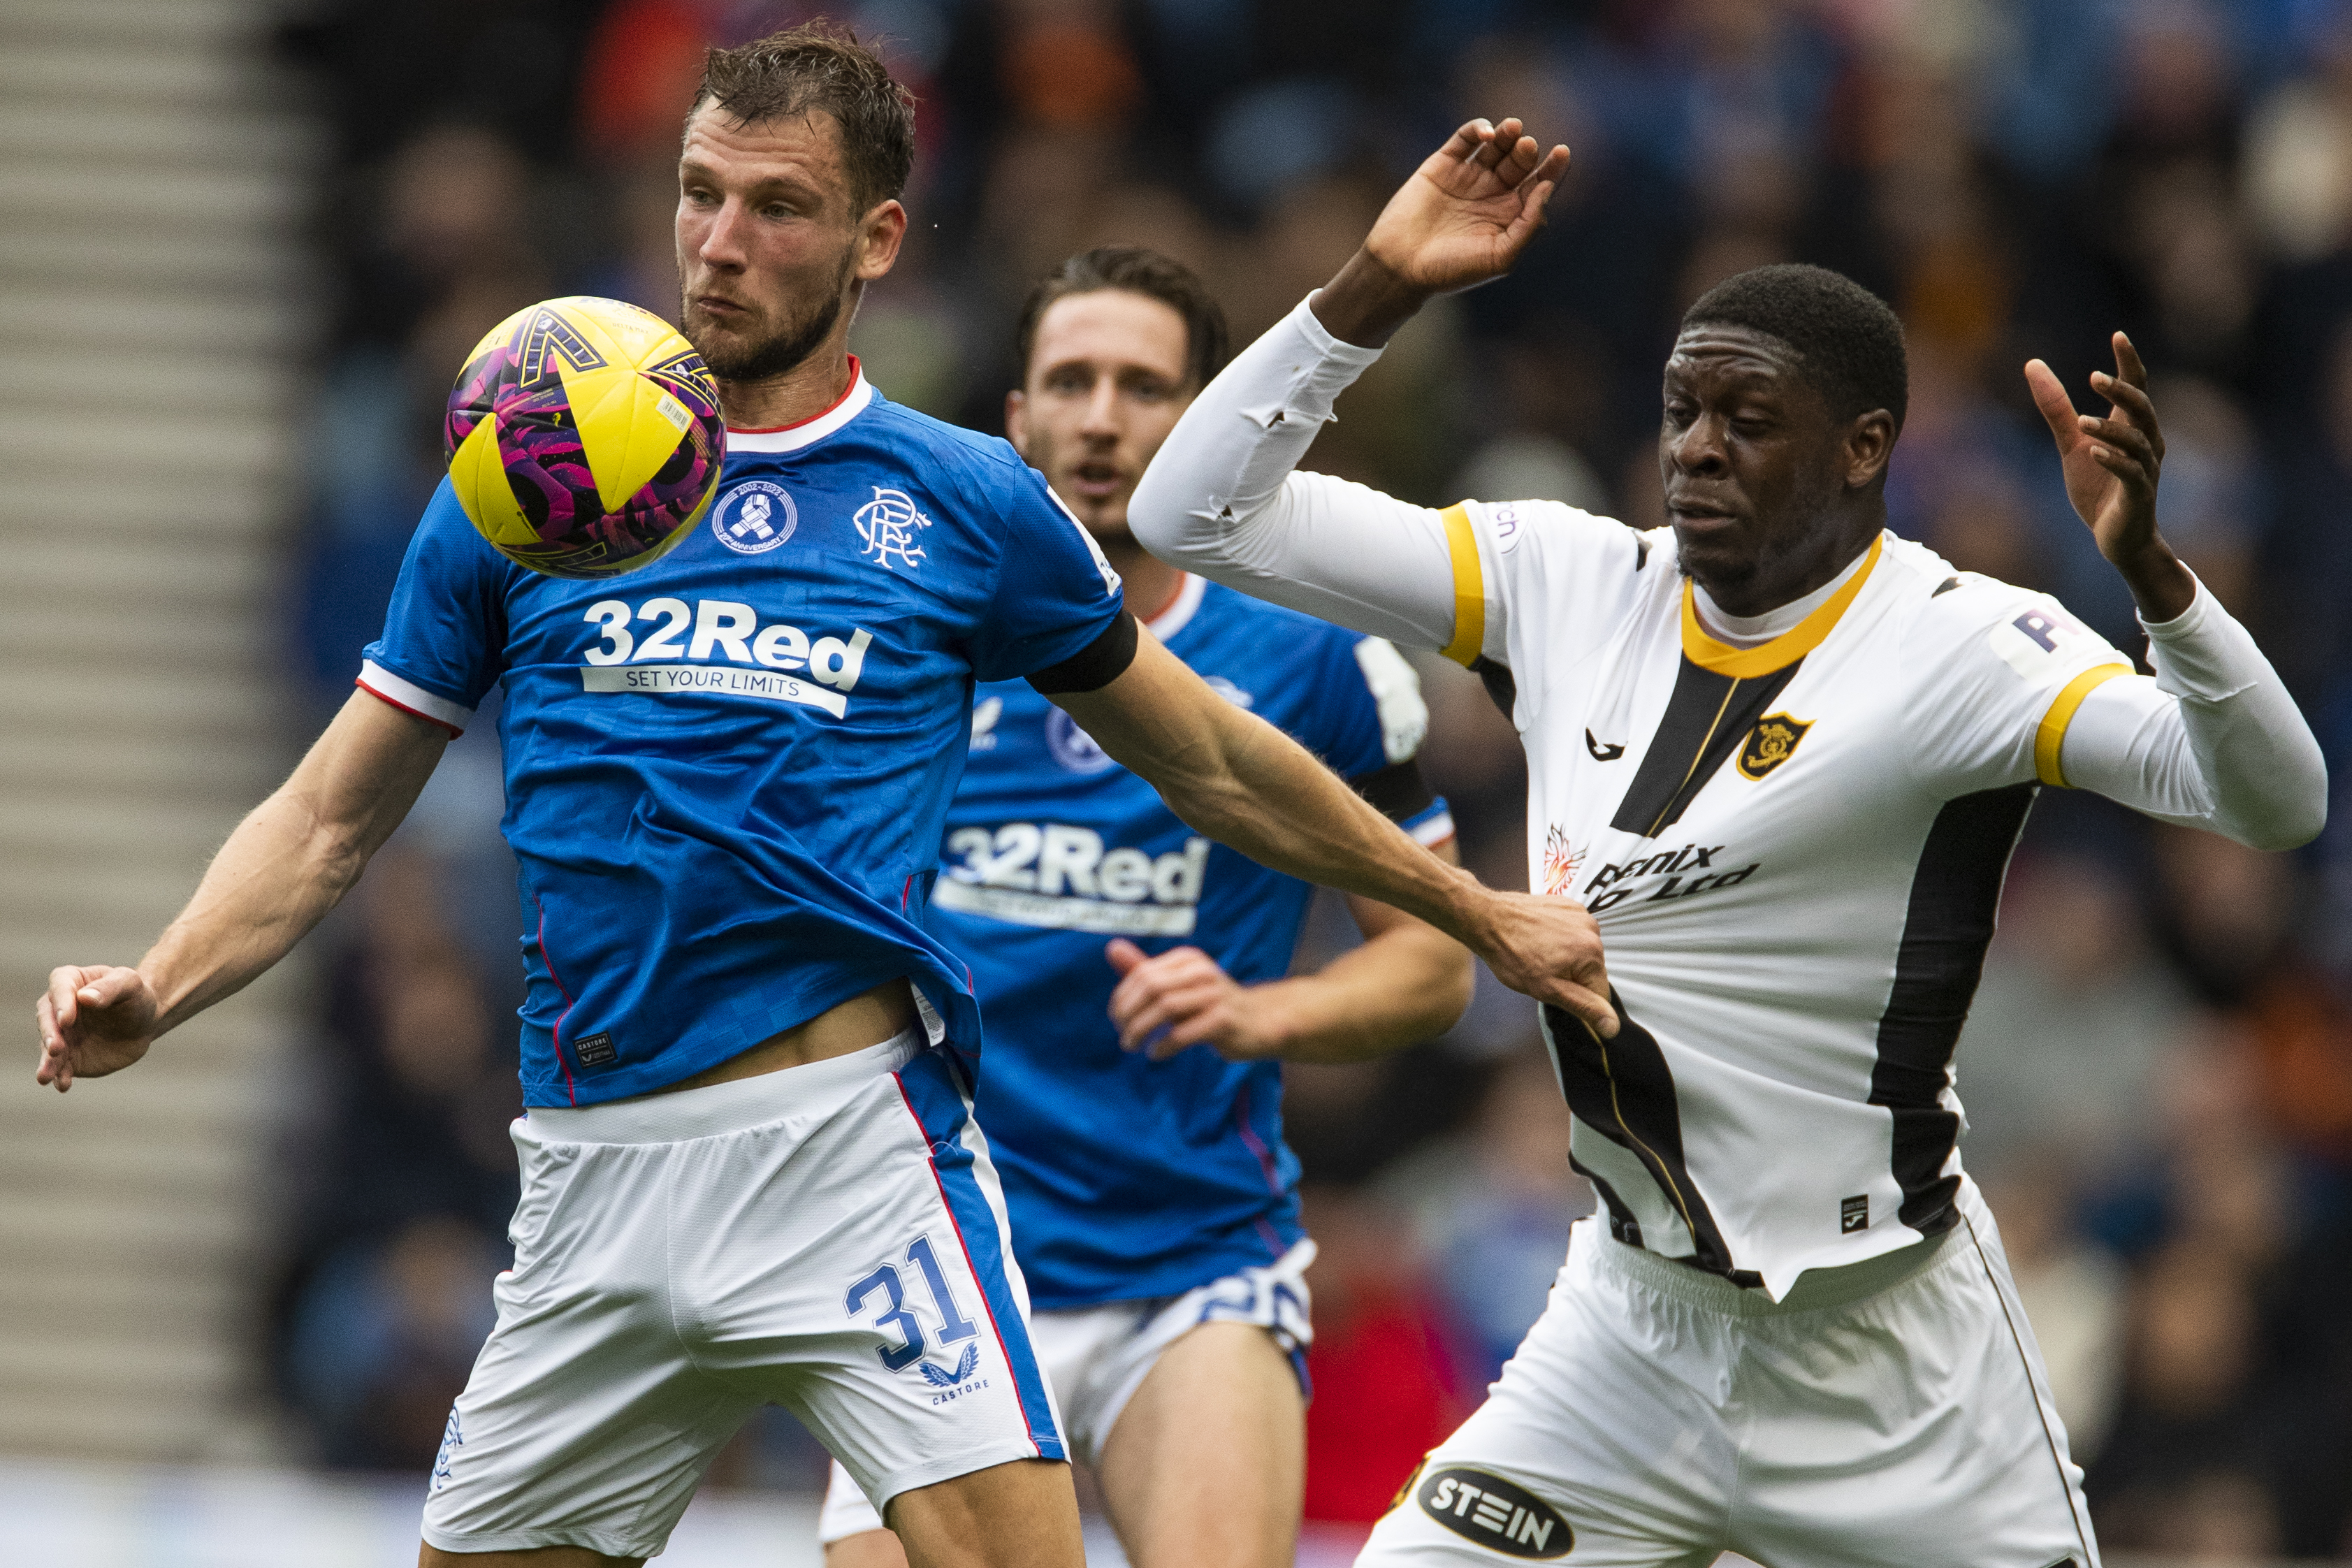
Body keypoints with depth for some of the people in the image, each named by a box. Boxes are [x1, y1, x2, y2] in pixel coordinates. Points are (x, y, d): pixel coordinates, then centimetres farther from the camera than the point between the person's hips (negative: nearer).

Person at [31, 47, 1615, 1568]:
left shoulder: (967, 505, 7)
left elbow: (1212, 762, 20)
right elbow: (332, 818, 12)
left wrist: (1485, 915, 24)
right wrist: (153, 993, -5)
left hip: (855, 1139, -2)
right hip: (595, 1162, 3)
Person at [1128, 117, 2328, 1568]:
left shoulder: (1956, 643, -12)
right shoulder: (1563, 581, 2)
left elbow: (2276, 800, -23)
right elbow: (1197, 514, 4)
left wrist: (2149, 568, -39)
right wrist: (1377, 289, -7)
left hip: (1891, 1372, -4)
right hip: (1633, 1328, 4)